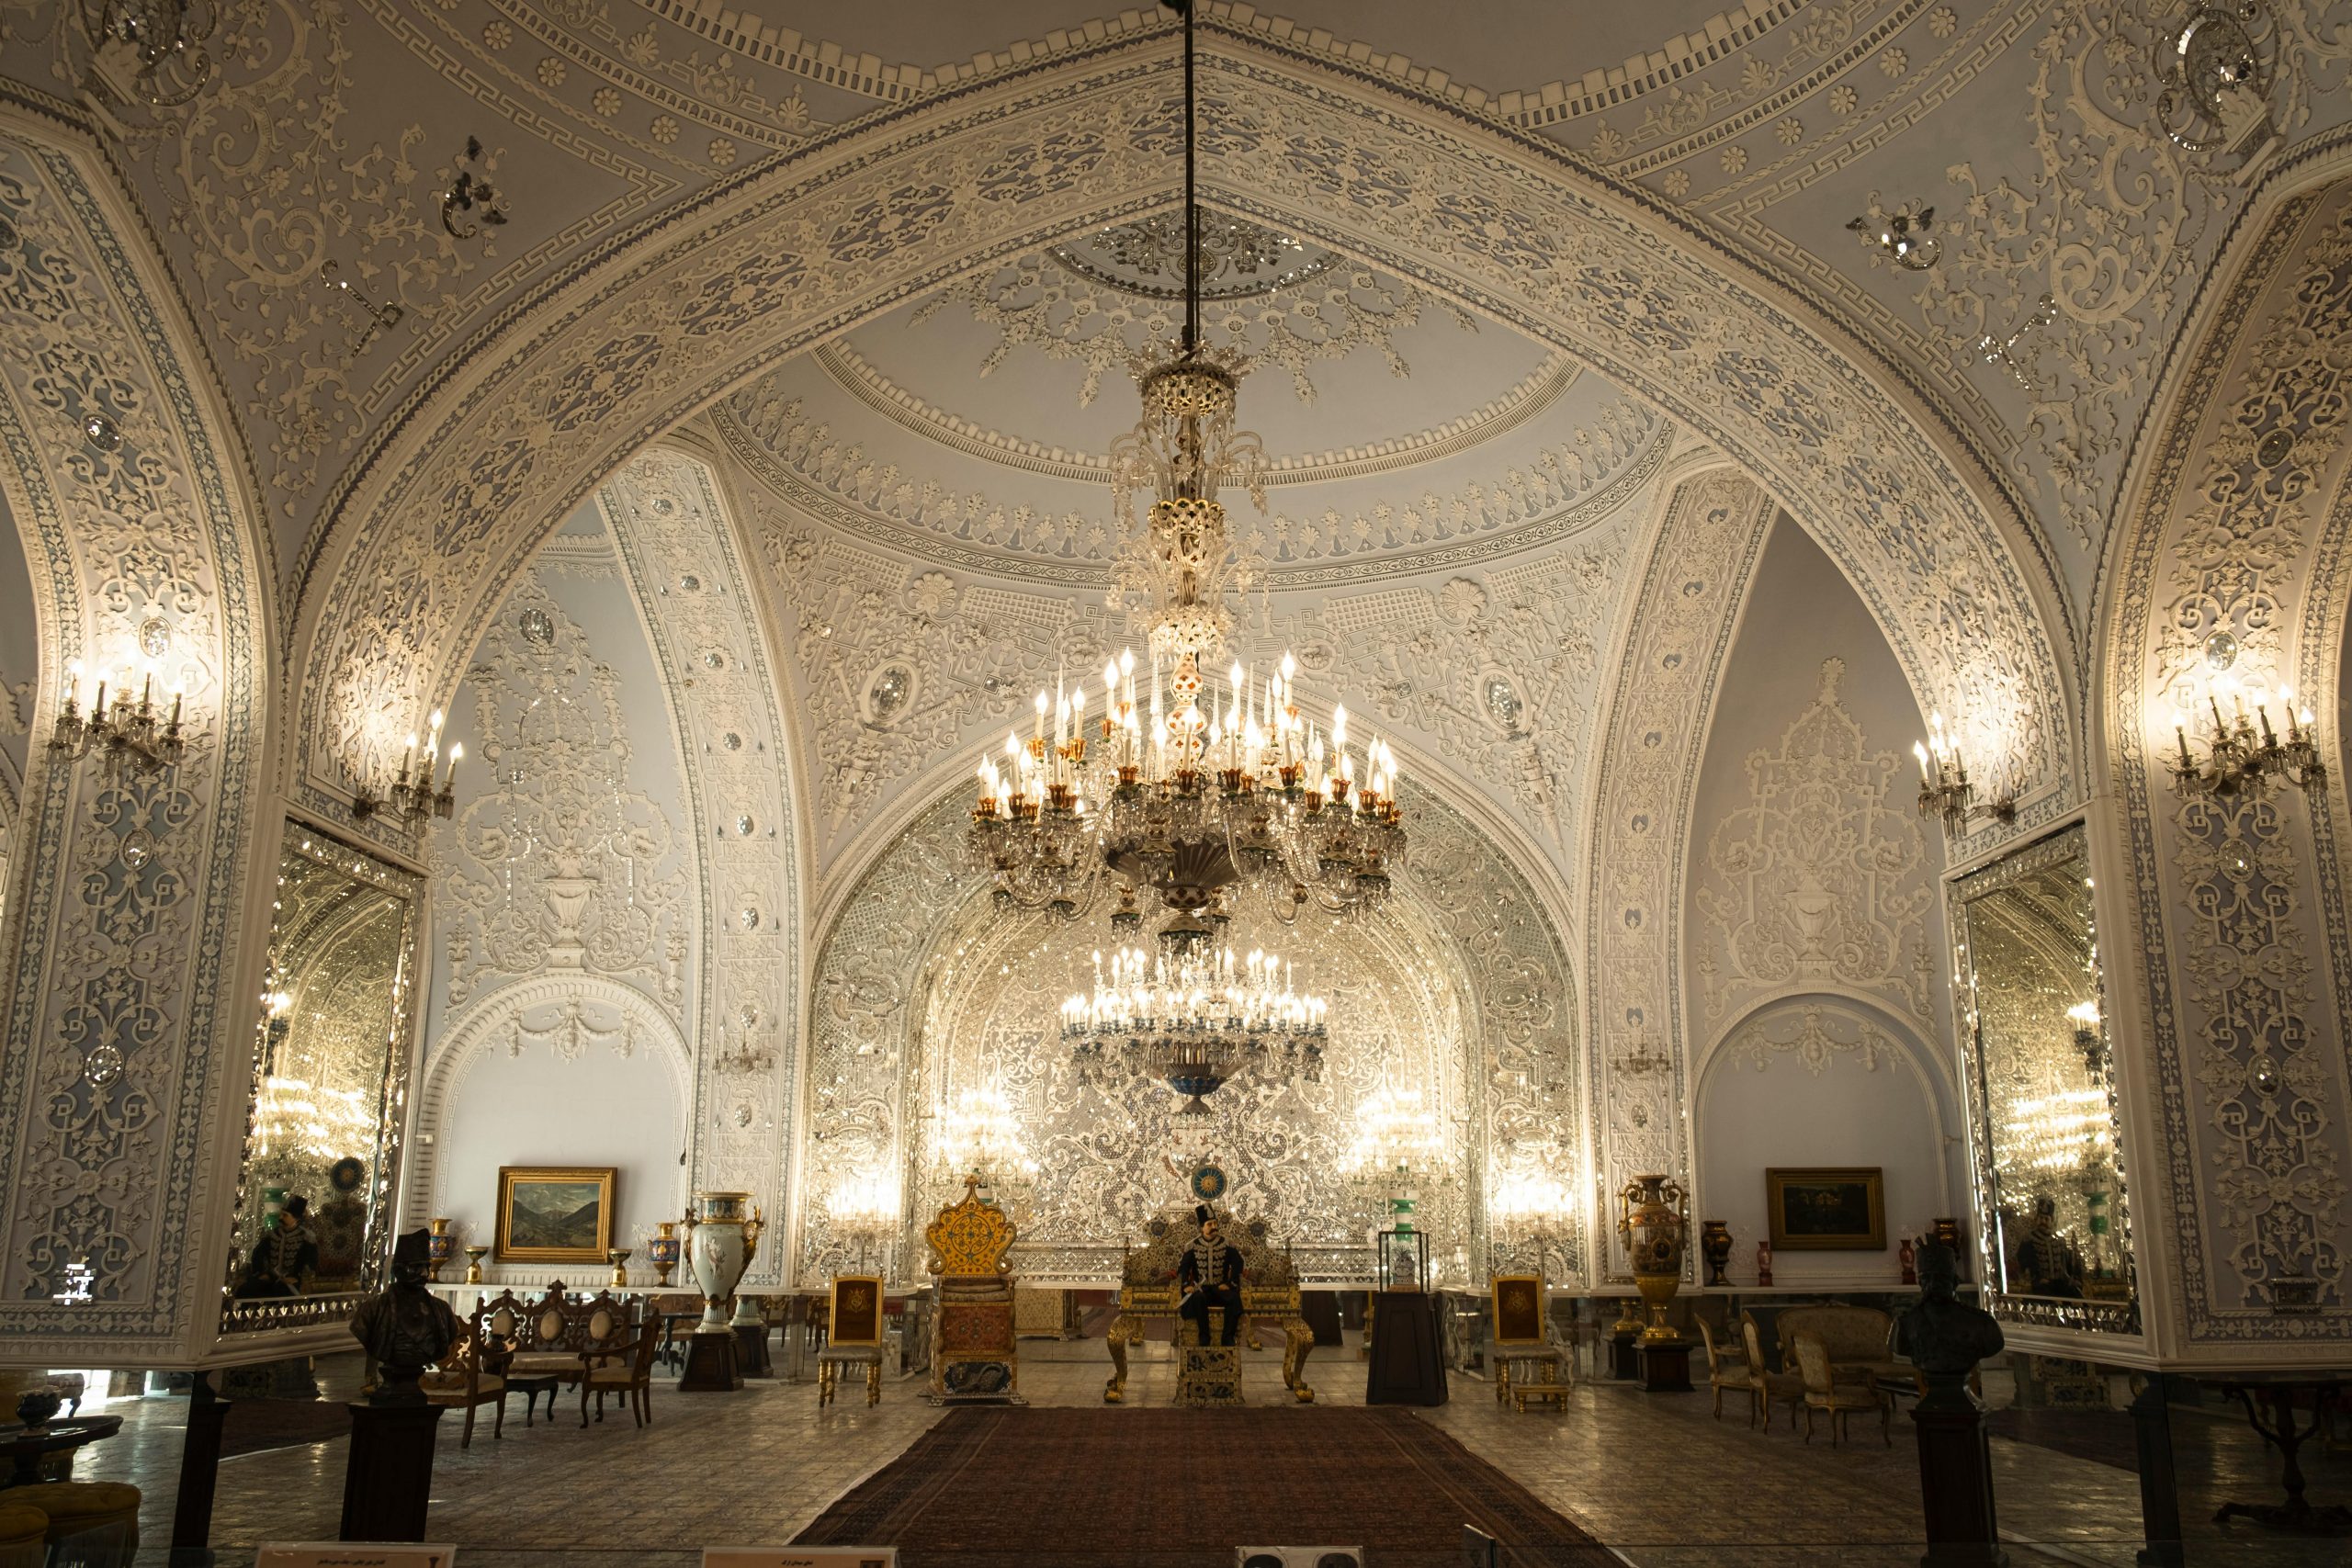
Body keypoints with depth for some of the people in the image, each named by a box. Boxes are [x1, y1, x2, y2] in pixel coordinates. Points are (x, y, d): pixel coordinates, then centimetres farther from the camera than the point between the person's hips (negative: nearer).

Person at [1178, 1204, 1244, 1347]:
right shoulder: (1193, 1245, 1)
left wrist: (1231, 1283, -7)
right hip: (1201, 1288, -1)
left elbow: (1237, 1263, 4)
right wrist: (1186, 1284, -13)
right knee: (1198, 1298, -36)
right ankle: (1204, 1337, -24)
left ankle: (1228, 1338, -20)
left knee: (1234, 1298, -31)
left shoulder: (1226, 1243, 2)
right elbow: (1183, 1266, 3)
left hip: (1221, 1287, 1)